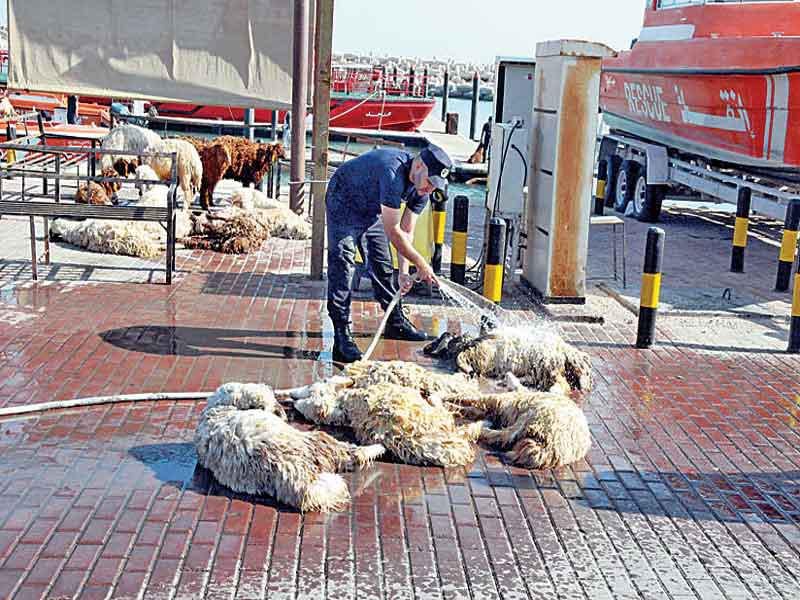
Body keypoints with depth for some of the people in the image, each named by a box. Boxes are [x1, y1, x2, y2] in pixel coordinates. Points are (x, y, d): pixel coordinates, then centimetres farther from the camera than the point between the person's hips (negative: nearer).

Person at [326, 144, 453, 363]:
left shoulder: (422, 188, -12)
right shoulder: (393, 174, -38)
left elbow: (406, 232, -6)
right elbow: (392, 231, -36)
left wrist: (403, 271, -16)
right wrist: (421, 264, -29)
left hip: (372, 209, 8)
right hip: (344, 203, -8)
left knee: (382, 264, 11)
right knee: (343, 263, -18)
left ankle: (396, 322, 26)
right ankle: (342, 336, -21)